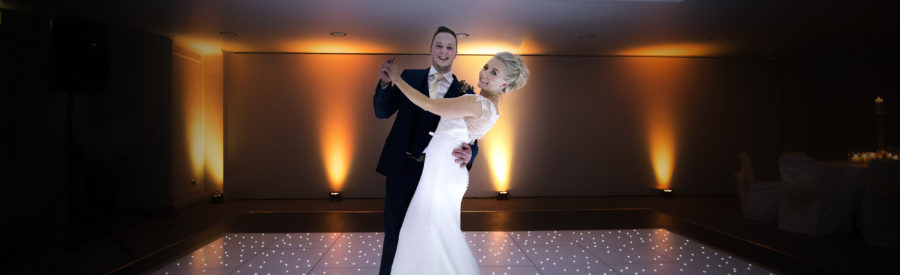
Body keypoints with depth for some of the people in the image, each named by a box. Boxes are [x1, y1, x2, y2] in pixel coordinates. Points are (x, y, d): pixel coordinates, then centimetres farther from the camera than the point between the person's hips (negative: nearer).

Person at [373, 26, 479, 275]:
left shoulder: (465, 93, 0)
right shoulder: (409, 77, 4)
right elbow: (382, 112, 3)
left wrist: (468, 154, -26)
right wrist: (385, 83, -16)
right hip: (402, 169, 1)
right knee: (394, 232, 10)